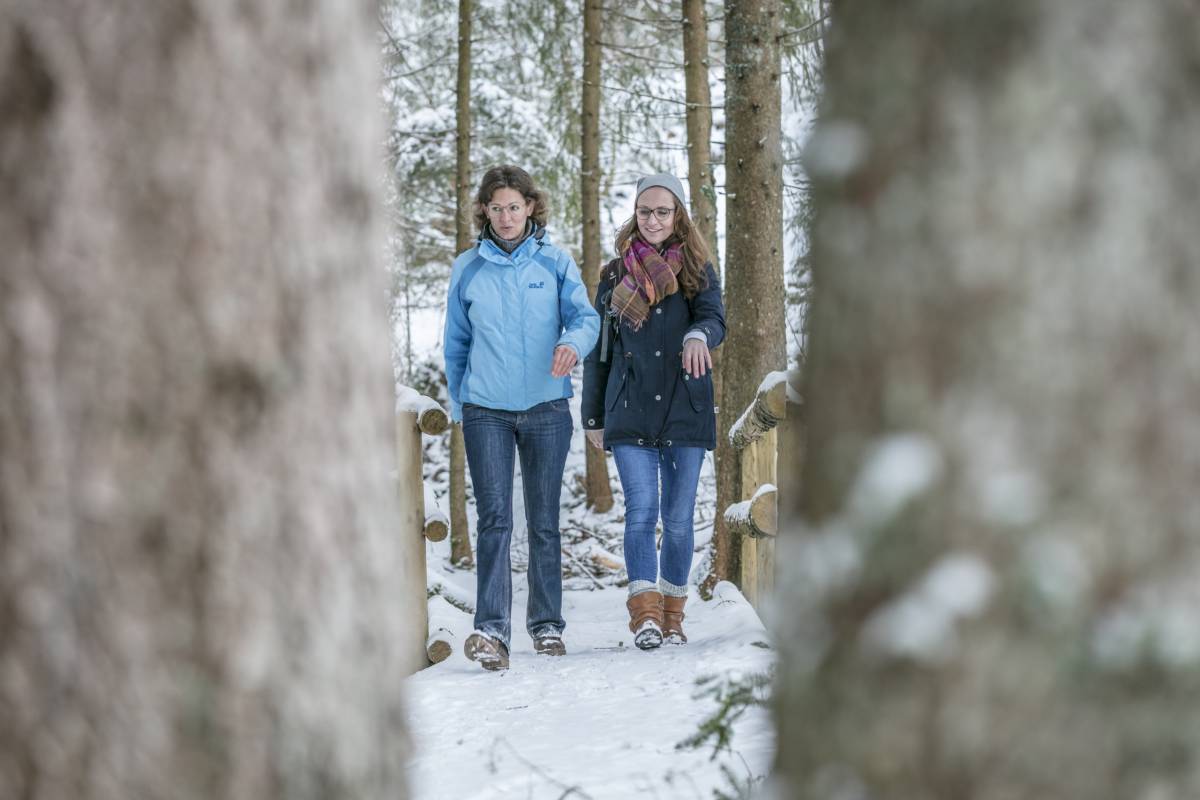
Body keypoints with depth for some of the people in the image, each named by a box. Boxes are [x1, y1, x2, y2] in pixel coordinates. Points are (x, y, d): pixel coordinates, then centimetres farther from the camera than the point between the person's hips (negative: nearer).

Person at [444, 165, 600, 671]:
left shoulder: (556, 263, 4)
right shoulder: (467, 269, 6)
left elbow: (585, 316, -7)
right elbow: (456, 343, 13)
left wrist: (573, 343, -29)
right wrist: (457, 404, 11)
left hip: (546, 407, 1)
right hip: (486, 410, -1)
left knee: (544, 521, 8)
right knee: (495, 519, -12)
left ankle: (546, 625, 17)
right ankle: (491, 630, -19)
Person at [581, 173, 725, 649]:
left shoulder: (698, 271, 7)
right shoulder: (615, 276, 10)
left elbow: (714, 318, -12)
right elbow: (598, 350, 14)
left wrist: (698, 336, -37)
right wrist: (593, 417, 13)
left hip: (685, 412, 0)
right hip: (629, 414, 0)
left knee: (678, 519, 4)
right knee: (641, 510, -13)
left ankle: (672, 615, 14)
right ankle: (645, 614, -18)